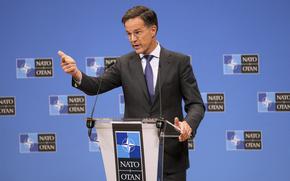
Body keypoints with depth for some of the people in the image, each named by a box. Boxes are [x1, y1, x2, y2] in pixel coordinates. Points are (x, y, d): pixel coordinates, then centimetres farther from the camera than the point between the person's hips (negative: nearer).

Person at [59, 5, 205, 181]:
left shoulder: (179, 61, 1)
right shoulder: (124, 64, 7)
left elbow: (196, 104, -1)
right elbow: (96, 86, -6)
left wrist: (188, 124, -23)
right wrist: (76, 73, -27)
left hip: (171, 153, -1)